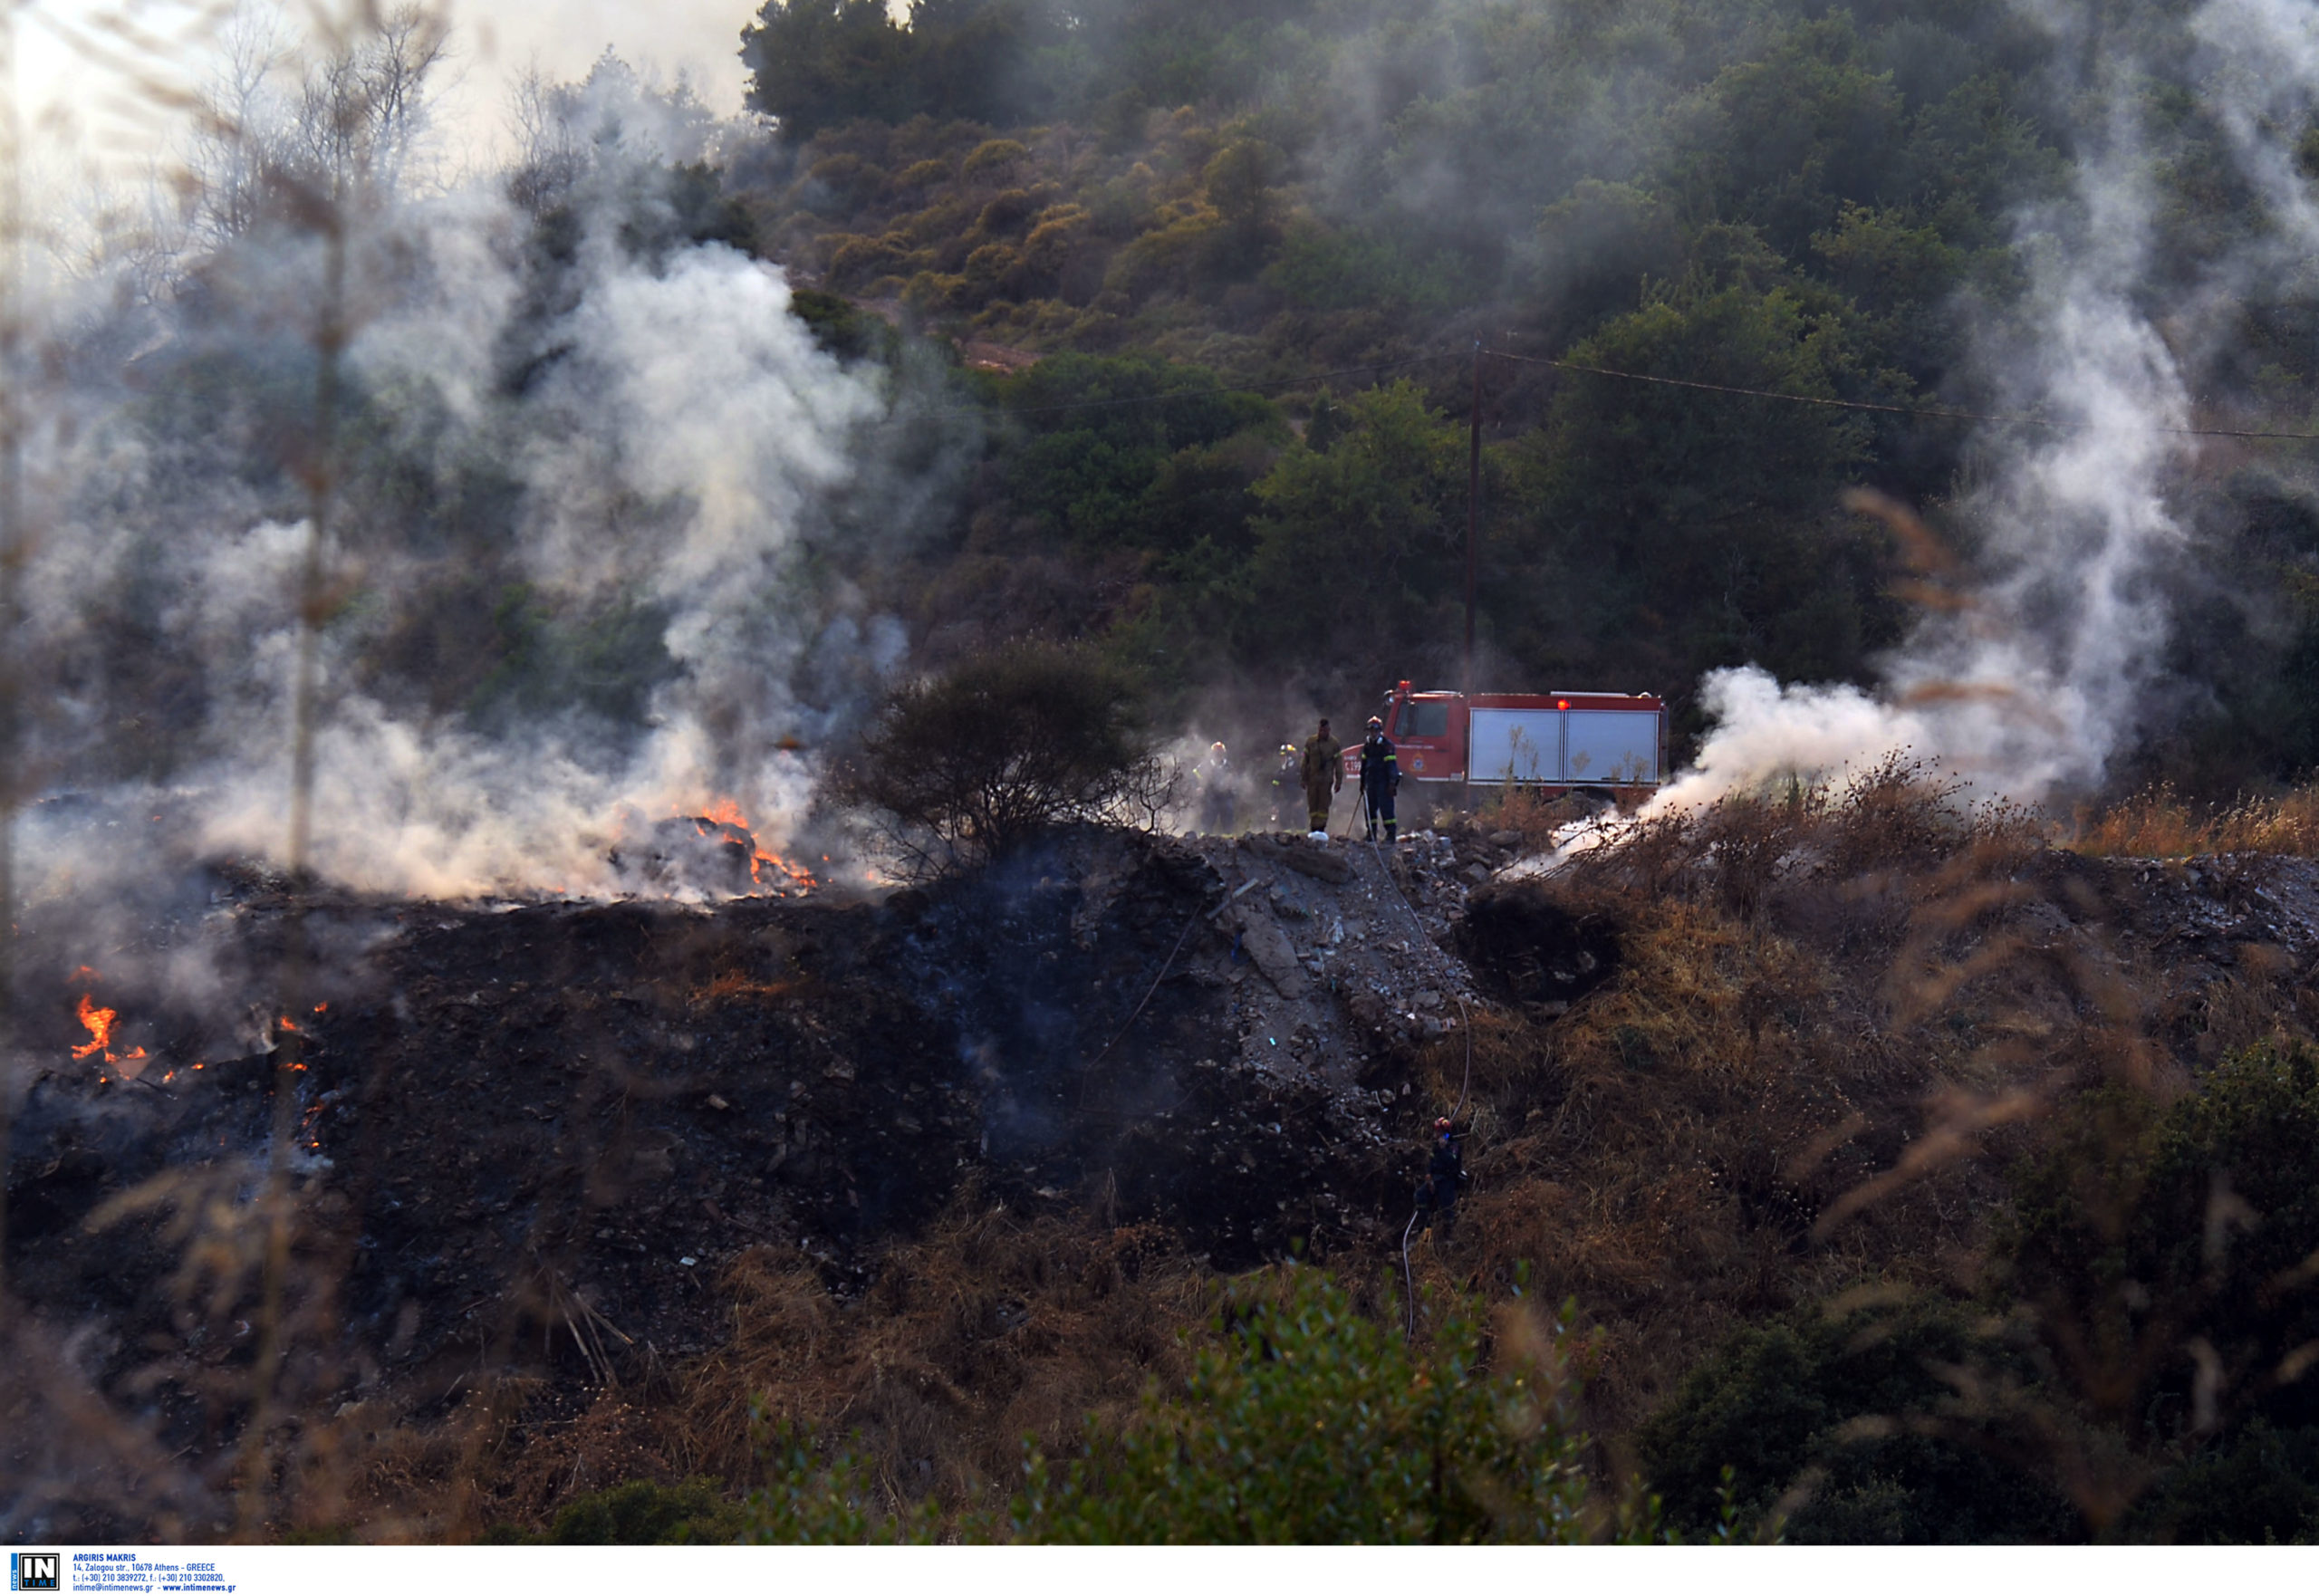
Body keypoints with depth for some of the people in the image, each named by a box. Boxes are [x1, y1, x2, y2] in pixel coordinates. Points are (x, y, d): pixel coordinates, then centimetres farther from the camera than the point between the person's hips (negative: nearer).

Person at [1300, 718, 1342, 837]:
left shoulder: (1334, 744, 4)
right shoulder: (1310, 742, 6)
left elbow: (1338, 764, 6)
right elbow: (1305, 761, 10)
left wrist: (1339, 781, 1)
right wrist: (1303, 779, 7)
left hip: (1326, 780, -1)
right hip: (1312, 778, 1)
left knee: (1324, 805, -5)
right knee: (1312, 805, 1)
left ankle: (1321, 828, -3)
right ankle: (1314, 828, 6)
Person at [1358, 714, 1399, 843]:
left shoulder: (1387, 745, -8)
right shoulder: (1367, 745, 14)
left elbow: (1391, 765, -12)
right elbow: (1364, 764, 22)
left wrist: (1392, 783, -18)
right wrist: (1362, 782, 20)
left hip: (1383, 783, -7)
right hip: (1371, 782, 7)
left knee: (1386, 808, -10)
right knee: (1370, 808, 9)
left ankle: (1390, 836, -10)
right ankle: (1371, 836, 17)